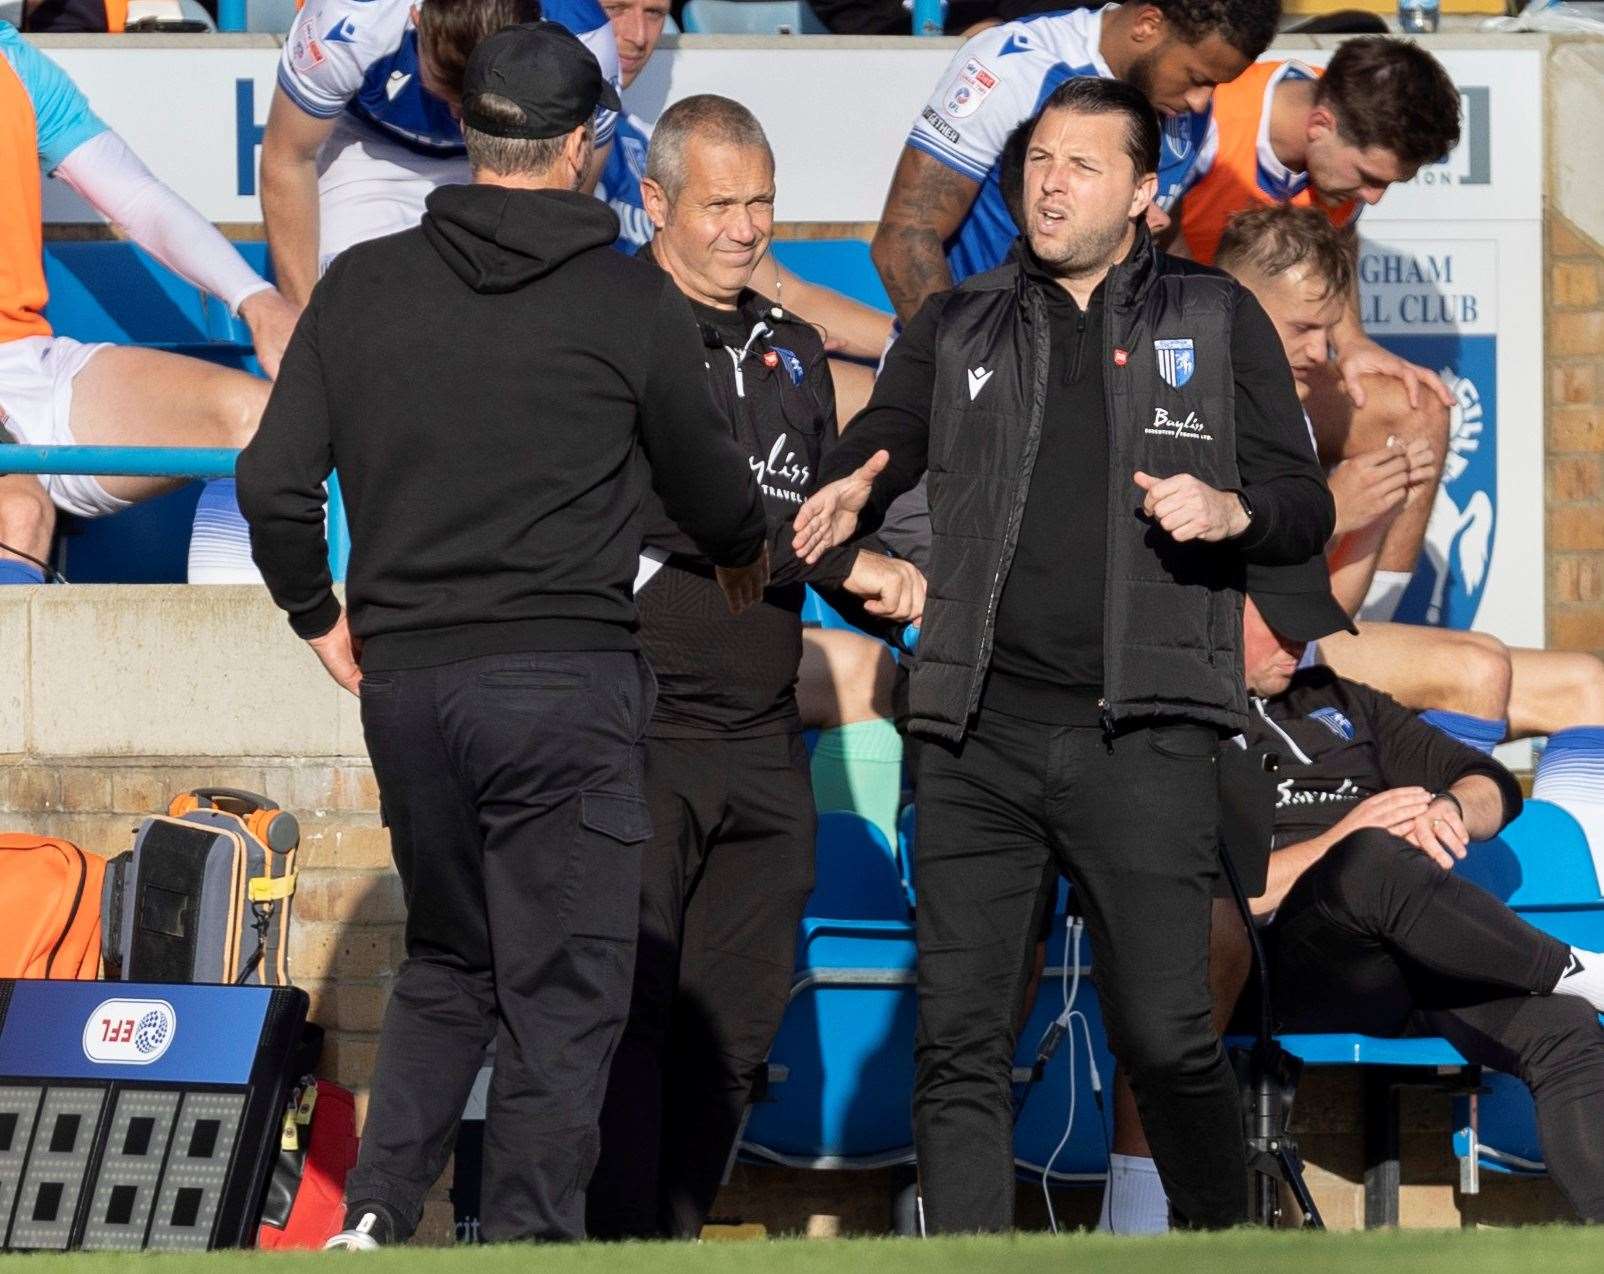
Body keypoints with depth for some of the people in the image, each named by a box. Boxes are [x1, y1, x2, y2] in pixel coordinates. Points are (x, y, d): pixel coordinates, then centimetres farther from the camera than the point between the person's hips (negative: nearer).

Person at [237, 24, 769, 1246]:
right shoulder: (632, 303, -3)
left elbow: (273, 482, 3)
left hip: (405, 684, 4)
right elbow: (711, 490, 8)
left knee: (445, 964, 19)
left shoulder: (363, 286, 4)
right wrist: (745, 553, 31)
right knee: (561, 995, 2)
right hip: (565, 679, -4)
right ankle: (528, 1241, -4)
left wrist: (320, 614, 20)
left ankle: (376, 1216, 7)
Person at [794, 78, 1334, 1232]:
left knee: (1167, 1037, -6)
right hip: (979, 737, 2)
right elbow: (878, 447, 10)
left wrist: (1231, 511, -13)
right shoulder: (960, 328, 17)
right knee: (960, 1042, -2)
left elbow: (1306, 508, 10)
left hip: (1142, 736, -2)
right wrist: (846, 498, -15)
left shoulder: (1217, 322, 11)